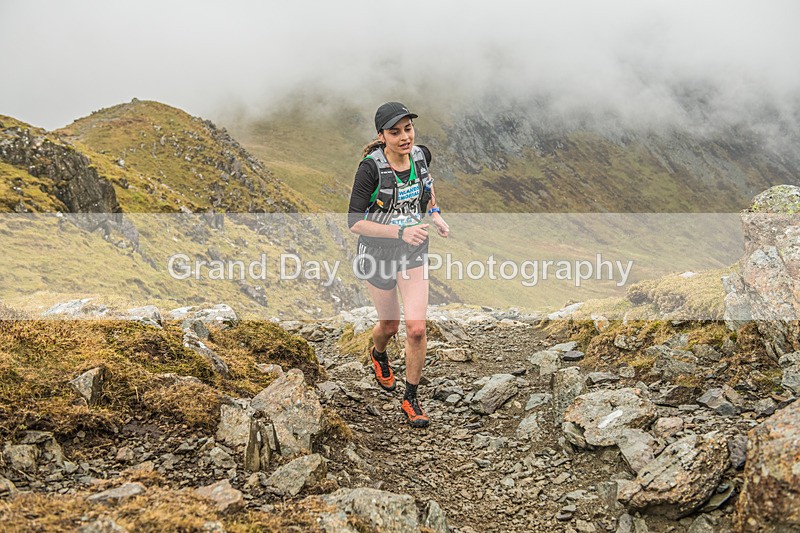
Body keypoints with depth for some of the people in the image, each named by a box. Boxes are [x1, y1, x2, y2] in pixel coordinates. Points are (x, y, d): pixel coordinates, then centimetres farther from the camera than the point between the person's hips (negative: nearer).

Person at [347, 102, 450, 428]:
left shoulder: (421, 155, -8)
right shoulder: (370, 167, -24)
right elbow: (355, 222, -26)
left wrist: (434, 212, 6)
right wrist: (401, 232, -36)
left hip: (414, 252, 3)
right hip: (378, 253, -3)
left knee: (416, 328, -10)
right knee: (389, 324, 17)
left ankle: (411, 400, 10)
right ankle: (378, 354, 56)